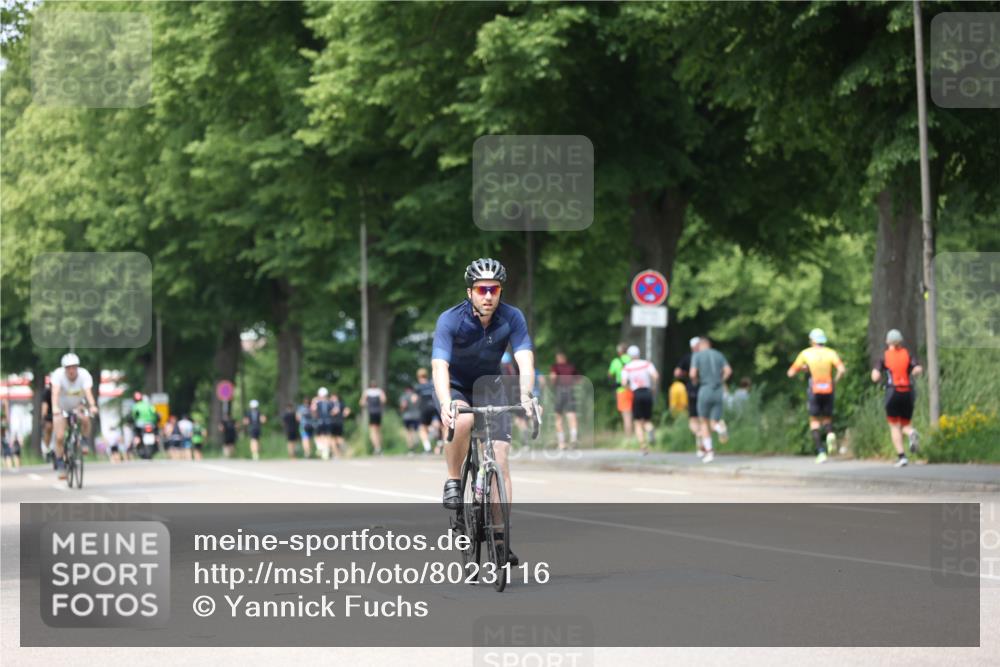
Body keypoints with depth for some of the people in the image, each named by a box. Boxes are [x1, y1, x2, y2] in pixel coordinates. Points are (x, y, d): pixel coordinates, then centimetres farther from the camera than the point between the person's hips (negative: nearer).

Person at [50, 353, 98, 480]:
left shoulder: (84, 374, -25)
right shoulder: (58, 374, -27)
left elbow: (88, 392, -39)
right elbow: (55, 392, -40)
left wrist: (92, 406, -57)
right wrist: (55, 408, -57)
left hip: (78, 405, 0)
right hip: (62, 408, 0)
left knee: (85, 418, -33)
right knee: (59, 437, -13)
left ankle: (84, 443, -7)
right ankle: (60, 466, 4)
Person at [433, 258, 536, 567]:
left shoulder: (512, 318, -19)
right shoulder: (451, 320, -25)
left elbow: (525, 360, -29)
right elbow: (439, 366, -35)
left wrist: (525, 396, -49)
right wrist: (446, 404, -52)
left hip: (489, 388, 2)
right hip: (454, 388, -2)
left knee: (500, 458, -12)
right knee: (463, 421, -37)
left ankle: (501, 537, -8)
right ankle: (453, 481, -14)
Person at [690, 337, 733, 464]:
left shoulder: (697, 355, 3)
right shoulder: (719, 355, 14)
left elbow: (693, 374, -8)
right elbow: (728, 370, 0)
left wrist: (694, 381, 14)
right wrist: (721, 382, 15)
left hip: (705, 390, -2)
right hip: (718, 392, 3)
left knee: (704, 422, 15)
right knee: (714, 424, 7)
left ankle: (708, 450, 4)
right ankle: (720, 427, -31)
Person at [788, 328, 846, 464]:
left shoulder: (806, 353, 4)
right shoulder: (831, 353, 4)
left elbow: (791, 373, 9)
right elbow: (842, 369, -13)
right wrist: (836, 381, 4)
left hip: (814, 391, -1)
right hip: (828, 390, 1)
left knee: (814, 421, 8)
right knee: (827, 417, 20)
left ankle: (821, 452, -7)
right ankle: (830, 433, -14)